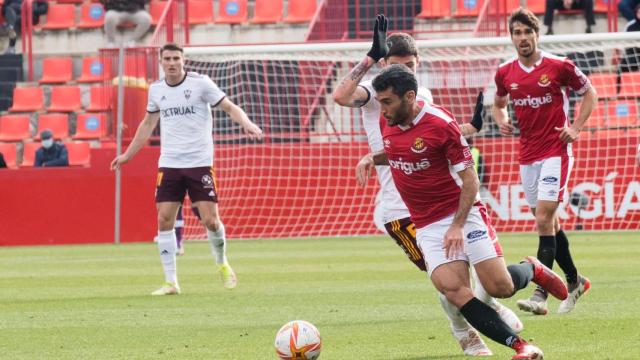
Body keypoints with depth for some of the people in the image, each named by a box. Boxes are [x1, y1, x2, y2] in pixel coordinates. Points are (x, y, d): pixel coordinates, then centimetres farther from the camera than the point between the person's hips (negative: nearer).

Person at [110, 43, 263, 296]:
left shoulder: (200, 83, -5)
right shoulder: (156, 90, 9)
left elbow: (230, 107, -4)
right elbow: (148, 124, 23)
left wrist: (246, 123, -25)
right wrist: (127, 155, 25)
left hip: (199, 163, -4)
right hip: (169, 164, 4)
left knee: (210, 220, -8)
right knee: (164, 220, -5)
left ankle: (222, 263, 21)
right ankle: (171, 282, 3)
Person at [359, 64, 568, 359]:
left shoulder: (440, 124, -17)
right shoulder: (388, 123, 2)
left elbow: (470, 178, -14)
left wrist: (458, 225, -21)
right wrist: (371, 158, 4)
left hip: (463, 213, -5)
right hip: (427, 225, 5)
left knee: (500, 287, -10)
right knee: (454, 291, -16)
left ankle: (532, 269, 27)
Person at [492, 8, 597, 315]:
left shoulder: (559, 66, -8)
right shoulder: (505, 73, 5)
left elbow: (589, 93, 5)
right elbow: (499, 103, 23)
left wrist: (576, 127, -5)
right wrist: (502, 122, 1)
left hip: (555, 151, -5)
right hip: (527, 156, 5)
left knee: (544, 219, -16)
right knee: (548, 222, 12)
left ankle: (540, 296, -20)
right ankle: (574, 281, 31)